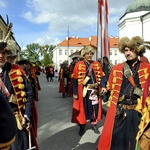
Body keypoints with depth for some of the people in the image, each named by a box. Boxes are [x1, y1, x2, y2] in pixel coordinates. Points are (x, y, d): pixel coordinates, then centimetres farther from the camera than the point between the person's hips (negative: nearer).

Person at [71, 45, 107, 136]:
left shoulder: (97, 64, 5)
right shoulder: (79, 65, -4)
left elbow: (101, 77, 6)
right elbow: (75, 80, -4)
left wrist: (103, 86, -11)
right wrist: (75, 93, -7)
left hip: (95, 90, 3)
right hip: (83, 91, -2)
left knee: (95, 107, 11)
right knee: (83, 108, 8)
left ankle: (94, 124, 30)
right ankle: (82, 126, 24)